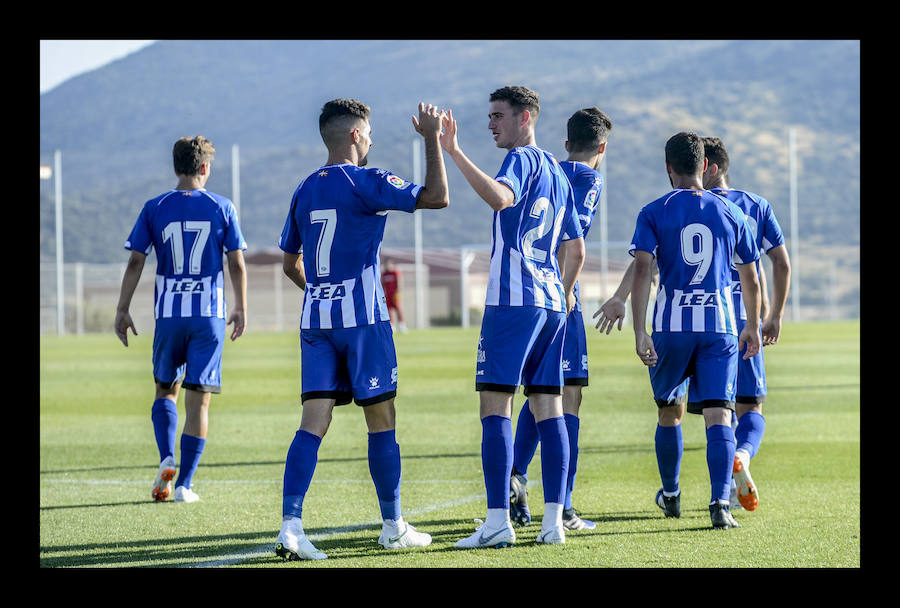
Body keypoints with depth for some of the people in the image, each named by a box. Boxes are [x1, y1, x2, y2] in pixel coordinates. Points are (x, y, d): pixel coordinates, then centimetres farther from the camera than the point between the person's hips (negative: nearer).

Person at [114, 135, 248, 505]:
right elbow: (237, 265, 2)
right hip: (209, 315, -1)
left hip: (168, 313, 1)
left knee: (165, 389, 18)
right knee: (198, 399, 2)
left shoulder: (155, 208, 1)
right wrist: (241, 309, 13)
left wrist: (123, 310, 5)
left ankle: (167, 459, -4)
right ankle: (184, 484, 0)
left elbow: (135, 263, -1)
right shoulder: (221, 208, 0)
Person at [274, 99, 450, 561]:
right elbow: (437, 197, -14)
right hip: (362, 317, -5)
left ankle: (290, 525, -15)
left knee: (313, 423, -1)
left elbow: (291, 265, 19)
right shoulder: (365, 182, -8)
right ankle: (393, 527, 14)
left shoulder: (304, 190, 11)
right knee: (381, 422, 6)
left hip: (315, 317, 5)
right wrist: (432, 139, -5)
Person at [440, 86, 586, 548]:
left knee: (495, 405, -9)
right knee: (548, 407, 6)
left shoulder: (522, 159, -5)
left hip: (513, 299, -9)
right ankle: (553, 520, 3)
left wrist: (455, 154, -30)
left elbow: (499, 197, -29)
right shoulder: (557, 172, 21)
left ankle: (497, 521, -15)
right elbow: (576, 251, 25)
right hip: (552, 302, 9)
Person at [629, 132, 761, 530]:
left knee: (668, 411, 18)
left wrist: (640, 332, -12)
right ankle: (720, 502, -21)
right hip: (720, 326, 0)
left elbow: (642, 270, -10)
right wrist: (753, 327, 28)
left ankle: (670, 495, 33)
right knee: (717, 415, -5)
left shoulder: (654, 213, 1)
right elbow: (750, 278, 14)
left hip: (671, 326, 0)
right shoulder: (730, 213, 8)